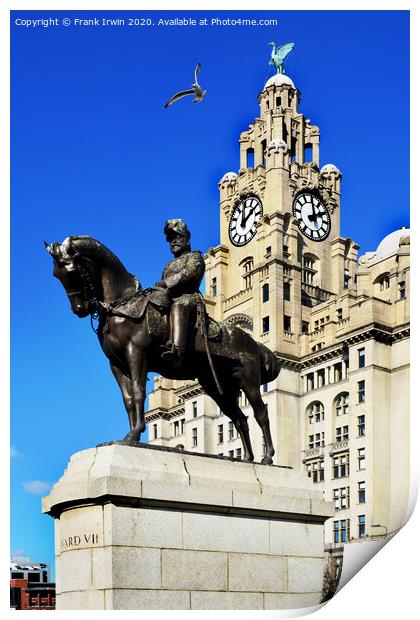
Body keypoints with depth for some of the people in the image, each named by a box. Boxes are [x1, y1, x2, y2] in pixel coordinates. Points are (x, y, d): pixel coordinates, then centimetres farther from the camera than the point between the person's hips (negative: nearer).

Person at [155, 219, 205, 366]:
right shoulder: (170, 264, 36)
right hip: (169, 299, 8)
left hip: (188, 297, -7)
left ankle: (177, 350, -63)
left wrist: (165, 283, -14)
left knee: (178, 306, -41)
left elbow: (187, 273, -8)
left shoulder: (194, 257, 13)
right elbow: (163, 285, 28)